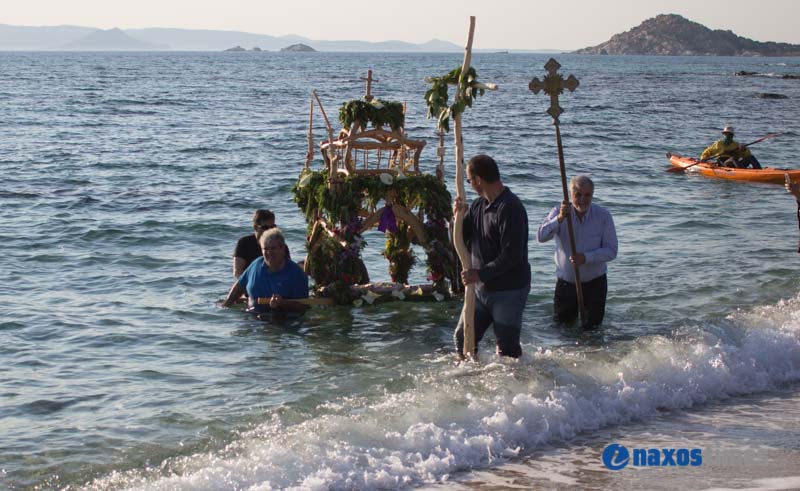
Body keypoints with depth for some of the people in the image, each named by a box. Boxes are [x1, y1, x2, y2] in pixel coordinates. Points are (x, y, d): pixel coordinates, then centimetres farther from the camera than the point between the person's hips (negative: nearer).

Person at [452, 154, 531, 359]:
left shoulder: (510, 208, -19)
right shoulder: (478, 205, 8)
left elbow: (512, 255, -26)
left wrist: (480, 274, -22)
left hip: (508, 290, -8)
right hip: (482, 288, 8)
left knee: (507, 349, -2)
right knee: (463, 338, 12)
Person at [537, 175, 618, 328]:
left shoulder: (603, 216, -10)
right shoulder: (558, 212, -8)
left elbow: (611, 251, -13)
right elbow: (541, 237, -22)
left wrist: (585, 257, -28)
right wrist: (559, 218, -37)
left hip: (594, 283, -1)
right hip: (565, 282, 1)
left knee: (592, 326, 8)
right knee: (561, 324, 14)